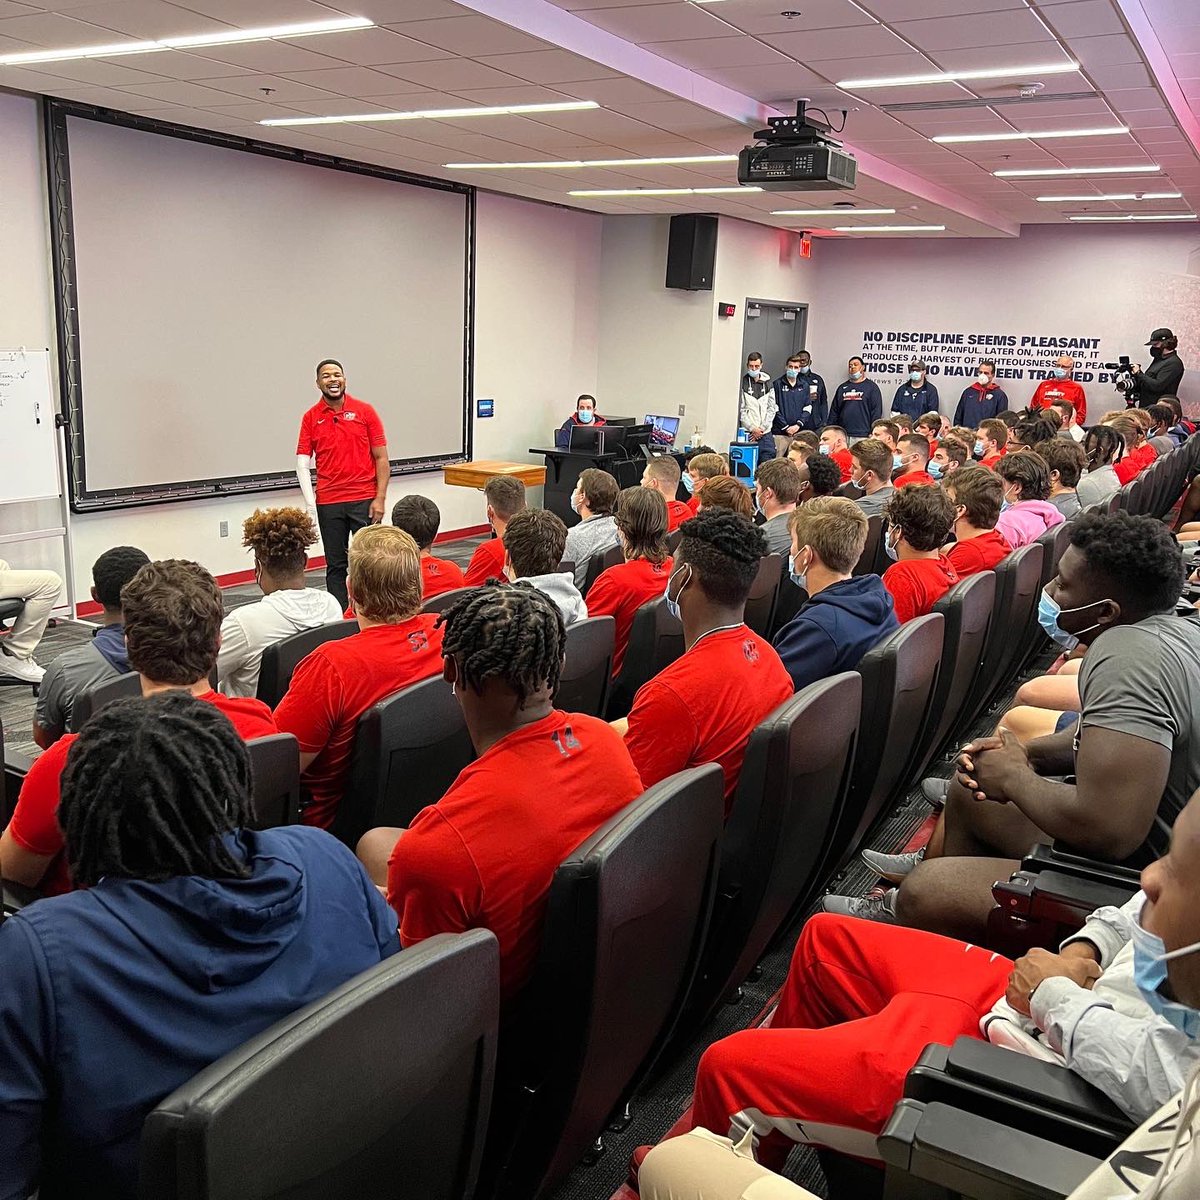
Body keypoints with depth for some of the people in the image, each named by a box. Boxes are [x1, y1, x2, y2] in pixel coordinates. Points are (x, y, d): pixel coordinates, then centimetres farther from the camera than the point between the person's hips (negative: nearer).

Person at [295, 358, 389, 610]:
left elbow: (381, 458, 1)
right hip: (328, 503, 2)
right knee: (335, 565, 7)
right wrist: (311, 504, -7)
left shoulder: (365, 411, 2)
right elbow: (302, 464, 3)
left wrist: (380, 498, -6)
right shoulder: (311, 418, 6)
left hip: (364, 500, -1)